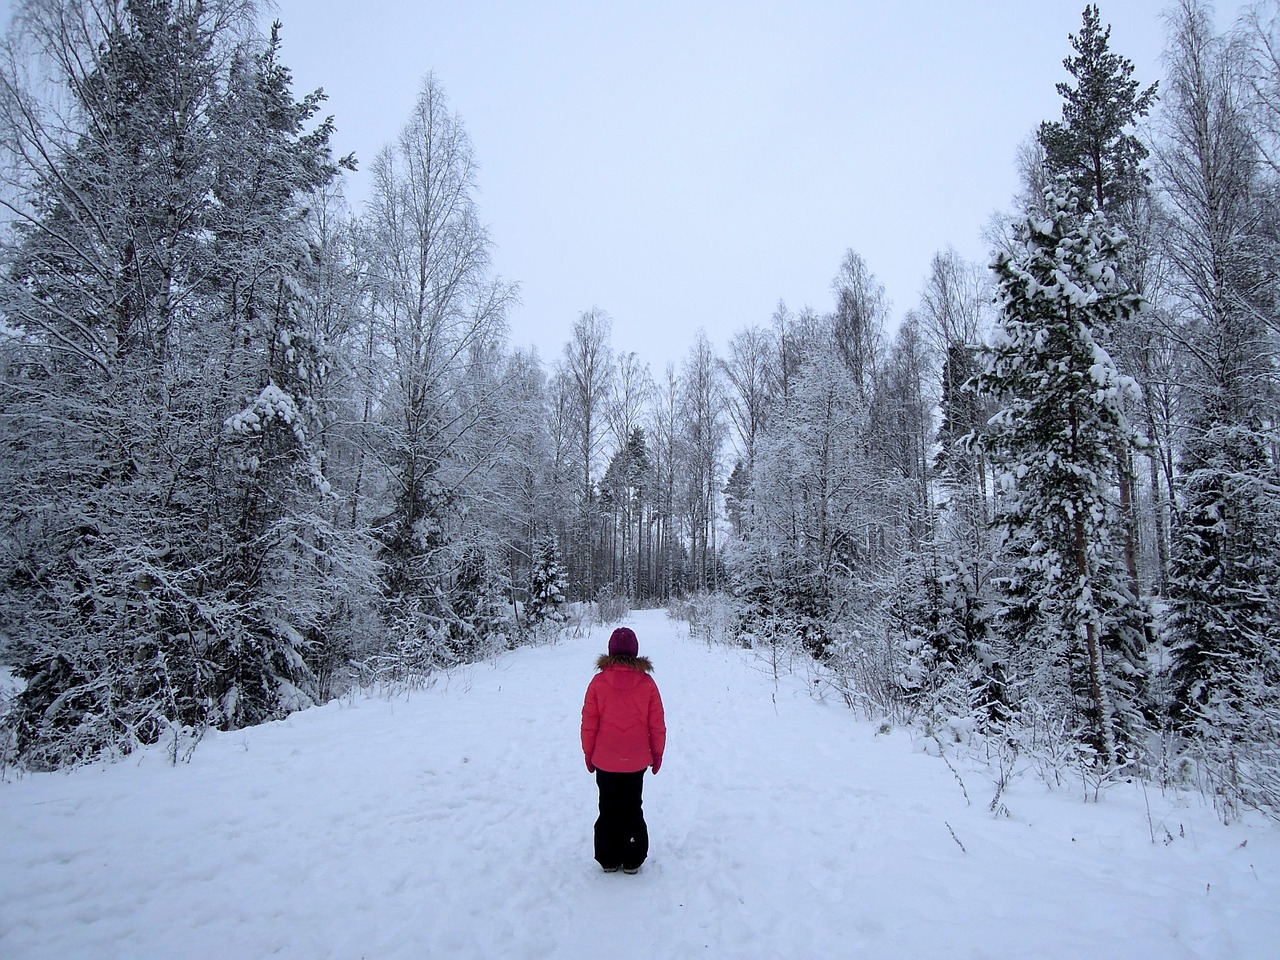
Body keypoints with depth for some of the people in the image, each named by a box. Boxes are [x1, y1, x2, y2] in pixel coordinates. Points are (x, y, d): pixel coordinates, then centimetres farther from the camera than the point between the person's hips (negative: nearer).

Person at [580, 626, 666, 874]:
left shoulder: (599, 681, -12)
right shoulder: (646, 683, -10)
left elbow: (589, 723, -6)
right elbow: (657, 724, -4)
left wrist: (588, 754, 8)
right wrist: (657, 753, 10)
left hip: (605, 761, 0)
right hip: (636, 761, 1)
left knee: (608, 809, 15)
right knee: (633, 809, 16)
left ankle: (608, 860, 24)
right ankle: (632, 860, 22)